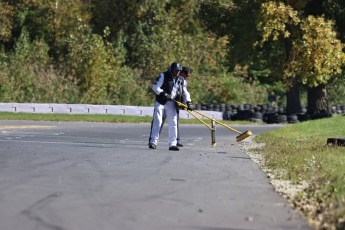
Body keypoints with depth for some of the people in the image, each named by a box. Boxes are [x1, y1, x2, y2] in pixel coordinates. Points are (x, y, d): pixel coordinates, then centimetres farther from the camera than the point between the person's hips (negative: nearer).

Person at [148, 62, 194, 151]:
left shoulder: (181, 80, 7)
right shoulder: (163, 76, -8)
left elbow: (184, 93, 12)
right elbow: (155, 87, -14)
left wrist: (188, 102, -3)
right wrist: (163, 94, -26)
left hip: (171, 103, 5)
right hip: (160, 102, -5)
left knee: (173, 123, 0)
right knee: (157, 121, -10)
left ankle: (172, 144, 4)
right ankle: (153, 142, -7)